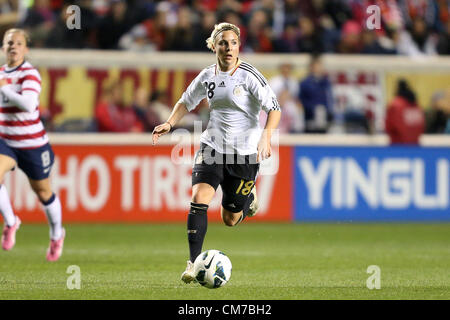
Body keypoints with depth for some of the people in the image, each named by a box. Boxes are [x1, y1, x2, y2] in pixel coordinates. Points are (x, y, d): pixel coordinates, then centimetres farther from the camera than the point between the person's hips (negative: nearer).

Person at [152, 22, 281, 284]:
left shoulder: (249, 75, -12)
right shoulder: (207, 76, 3)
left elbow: (274, 108, -14)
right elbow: (186, 102, 19)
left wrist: (266, 136, -30)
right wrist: (170, 124, 3)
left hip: (245, 153, -3)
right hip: (212, 146, 3)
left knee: (230, 219, 7)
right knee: (199, 197, -21)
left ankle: (249, 197, 43)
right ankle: (194, 263, -19)